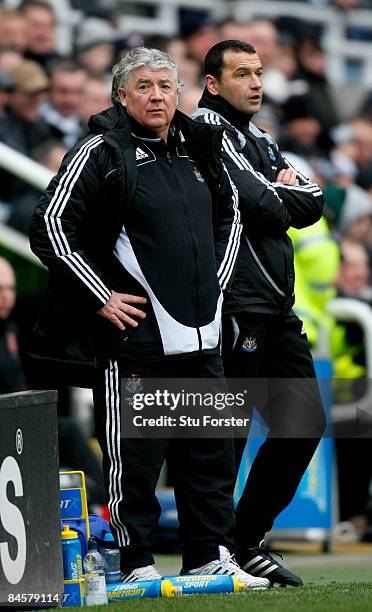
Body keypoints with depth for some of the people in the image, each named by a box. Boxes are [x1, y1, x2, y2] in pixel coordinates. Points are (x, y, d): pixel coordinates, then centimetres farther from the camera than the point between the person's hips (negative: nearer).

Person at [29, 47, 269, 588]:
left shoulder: (196, 148, 13)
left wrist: (216, 280, 18)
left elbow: (230, 212, 30)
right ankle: (137, 564, 5)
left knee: (211, 451, 11)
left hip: (200, 336, 7)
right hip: (135, 335, -7)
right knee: (133, 454, -4)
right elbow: (49, 227, -12)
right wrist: (100, 298, -12)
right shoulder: (101, 152, -7)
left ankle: (211, 558, 20)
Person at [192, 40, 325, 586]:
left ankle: (247, 540, 16)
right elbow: (262, 207, -16)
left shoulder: (261, 141, 22)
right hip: (237, 308, -9)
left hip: (277, 307, 9)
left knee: (304, 424, 8)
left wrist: (278, 192, -3)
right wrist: (283, 194, 3)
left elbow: (312, 204, 12)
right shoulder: (209, 128, -7)